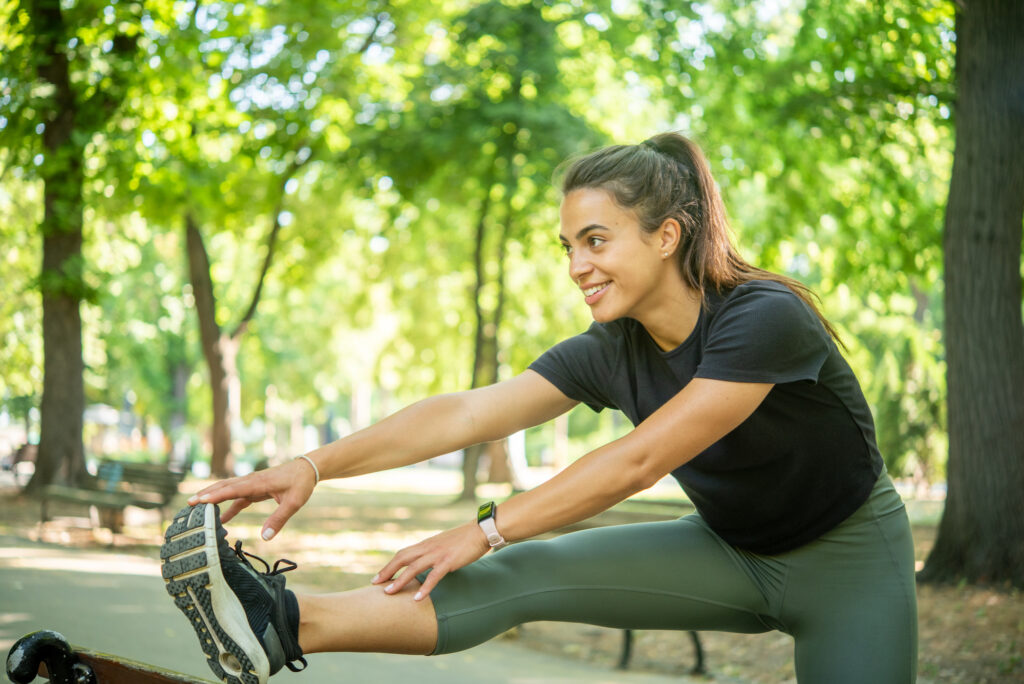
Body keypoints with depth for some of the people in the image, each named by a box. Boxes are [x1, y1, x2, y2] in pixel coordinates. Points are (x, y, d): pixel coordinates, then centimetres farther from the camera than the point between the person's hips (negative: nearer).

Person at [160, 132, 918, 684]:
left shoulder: (764, 319, -28)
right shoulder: (611, 352, -8)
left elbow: (637, 461, -30)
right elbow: (467, 413, -17)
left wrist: (486, 530, -29)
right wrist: (315, 466, -27)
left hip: (847, 560, -3)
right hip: (732, 553, 4)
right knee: (528, 576, -16)